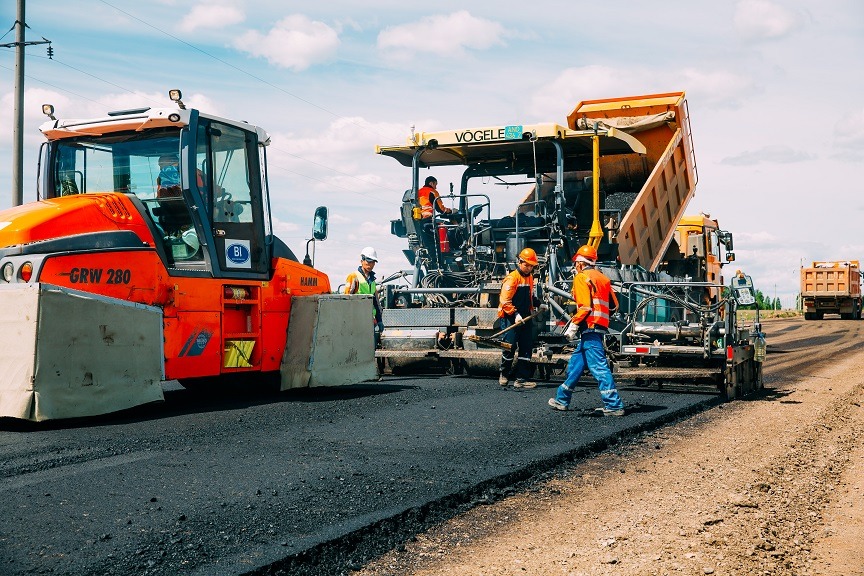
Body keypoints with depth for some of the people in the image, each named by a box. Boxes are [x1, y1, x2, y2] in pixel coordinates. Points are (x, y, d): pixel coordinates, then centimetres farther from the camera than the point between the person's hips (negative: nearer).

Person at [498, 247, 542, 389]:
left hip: (525, 318, 8)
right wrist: (515, 314, -24)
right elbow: (505, 301, -18)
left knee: (526, 348, 4)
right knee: (510, 346, -5)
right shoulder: (512, 278, -13)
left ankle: (522, 379, 7)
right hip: (510, 318, -8)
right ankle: (504, 375, 17)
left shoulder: (530, 277, 13)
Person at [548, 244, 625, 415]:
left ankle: (614, 405, -14)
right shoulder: (602, 278, 17)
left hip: (590, 327, -9)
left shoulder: (581, 277, -6)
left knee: (598, 366, -11)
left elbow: (585, 306, -17)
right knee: (576, 362, 17)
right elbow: (614, 305, 14)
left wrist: (573, 325, -13)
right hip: (600, 326, 9)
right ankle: (562, 399, 25)